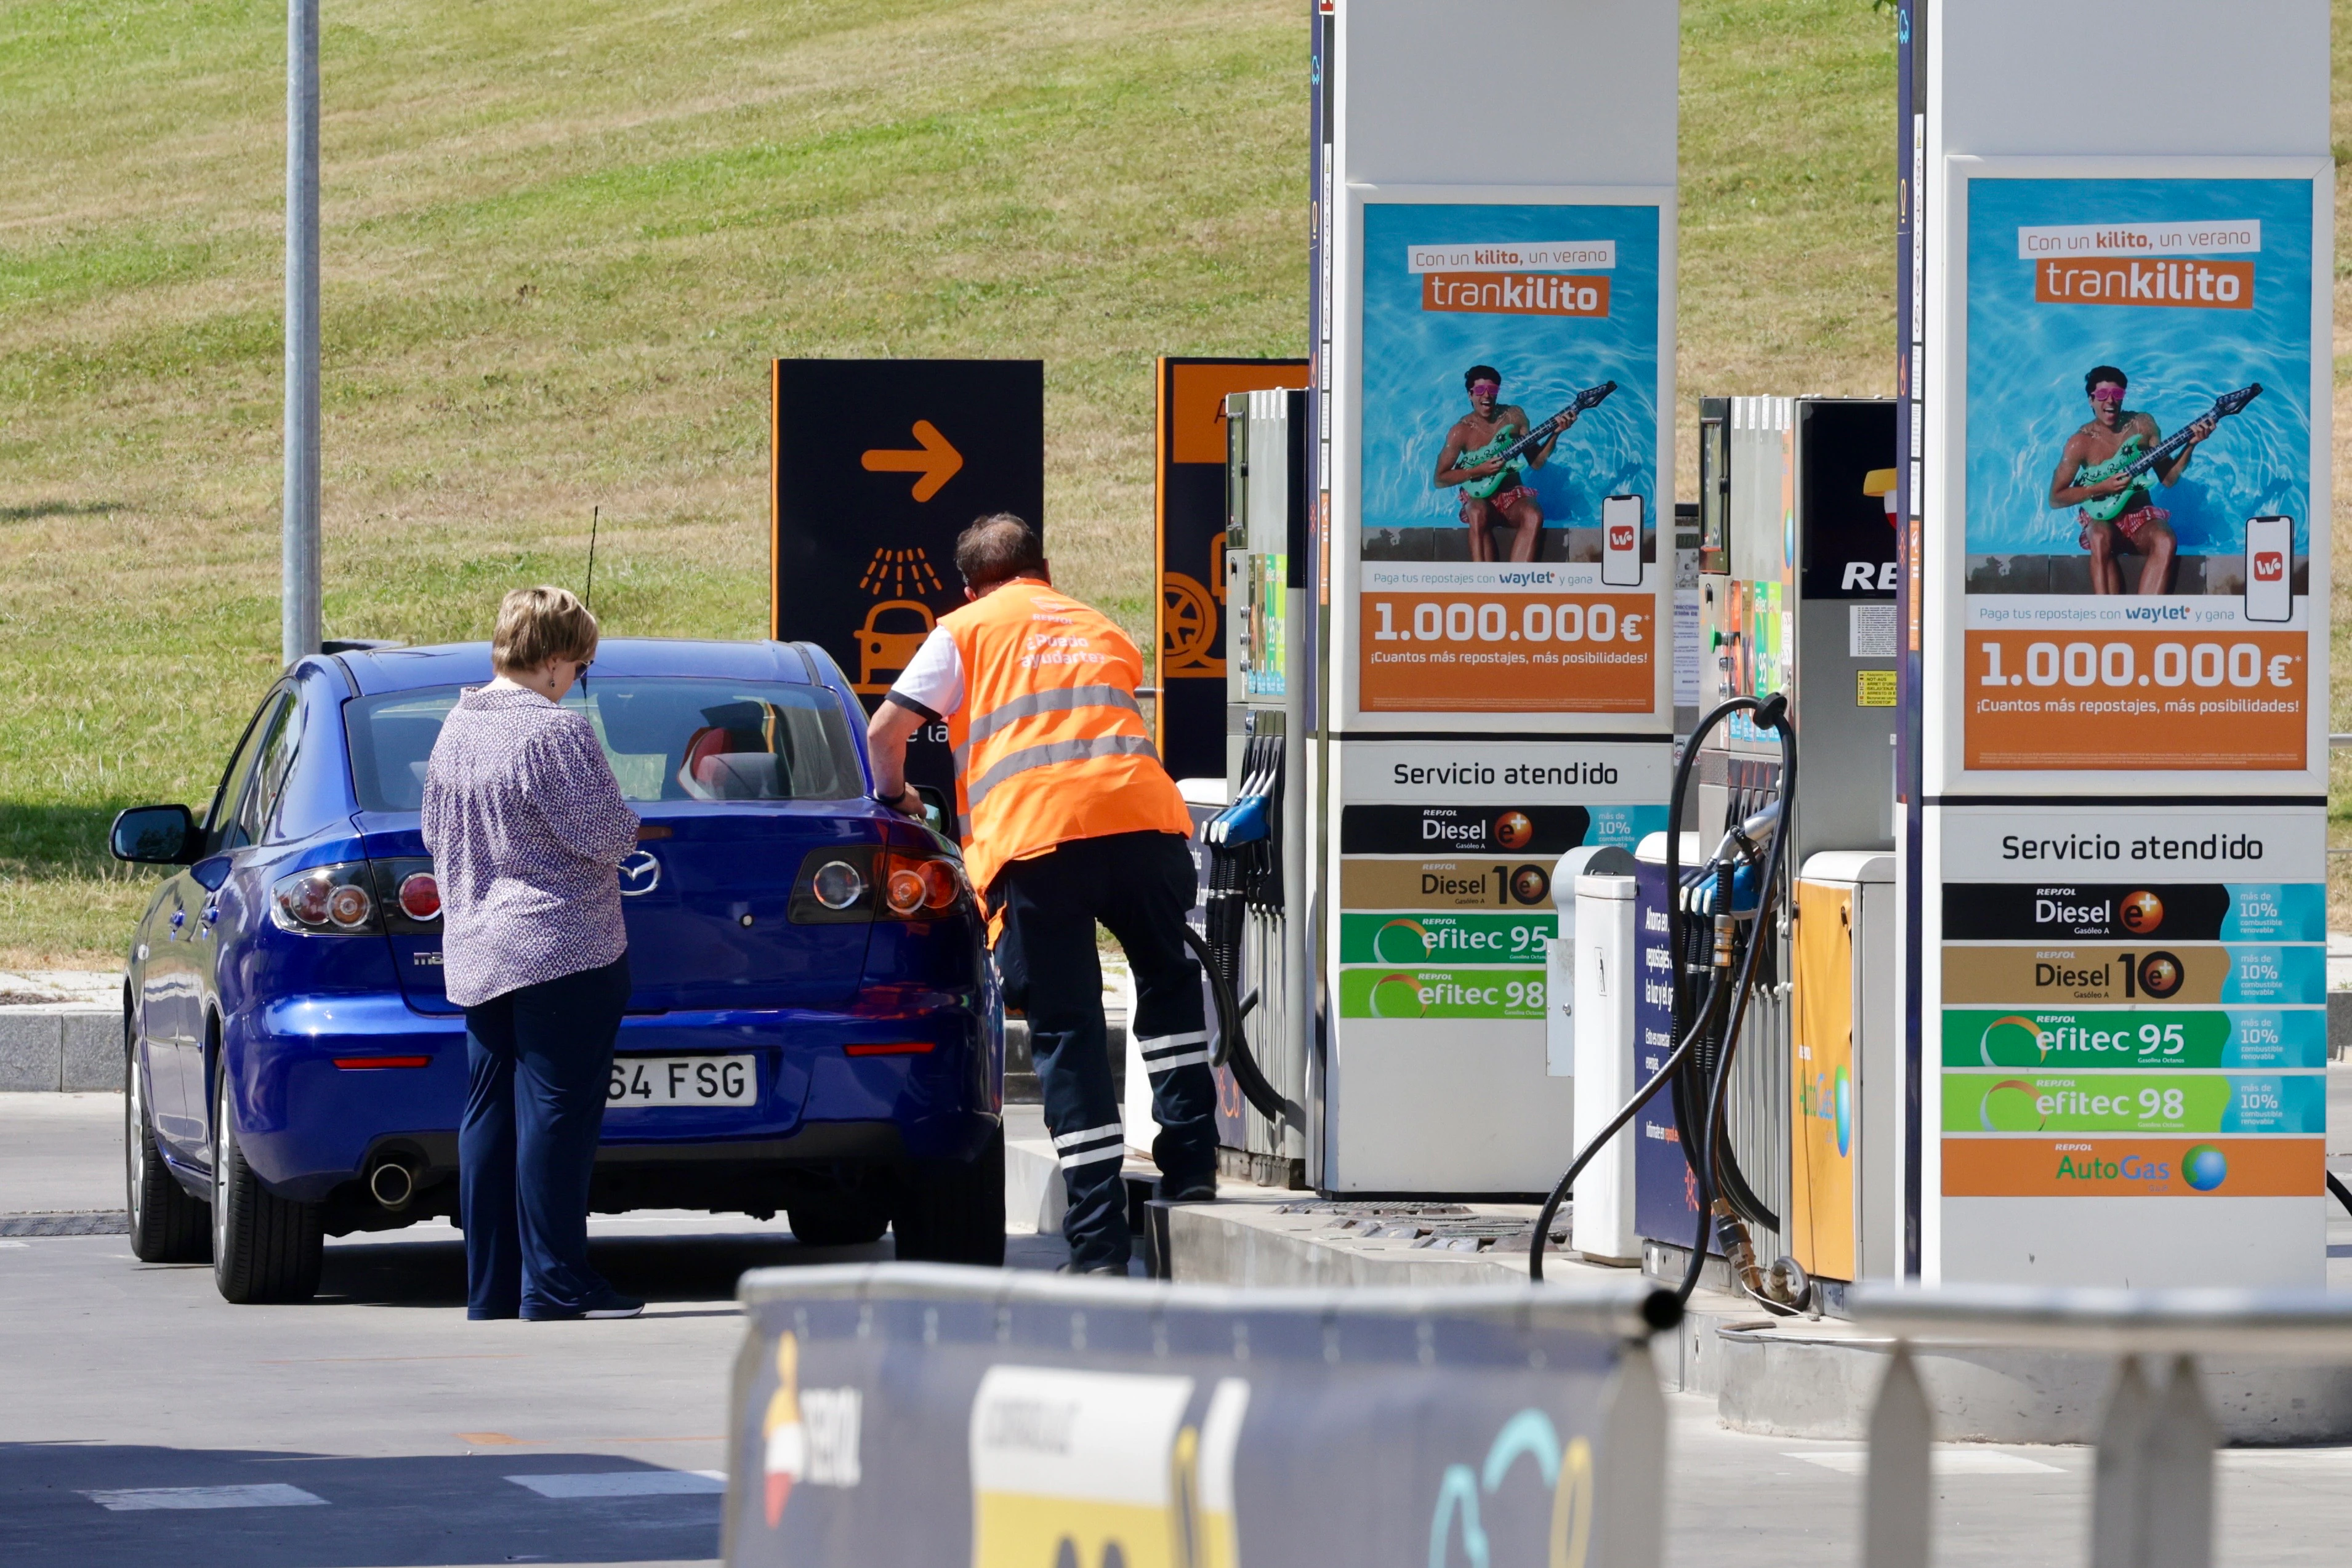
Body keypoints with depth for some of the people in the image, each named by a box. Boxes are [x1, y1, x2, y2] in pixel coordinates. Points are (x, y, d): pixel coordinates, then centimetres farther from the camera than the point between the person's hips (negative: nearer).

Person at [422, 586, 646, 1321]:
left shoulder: (457, 729, 10)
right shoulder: (555, 731, -16)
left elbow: (438, 834, 19)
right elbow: (603, 835, -16)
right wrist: (629, 827, 5)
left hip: (478, 953, 8)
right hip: (562, 949, -8)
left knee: (489, 1116, 9)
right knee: (555, 1113, -6)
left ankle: (491, 1289, 10)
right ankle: (554, 1284, -8)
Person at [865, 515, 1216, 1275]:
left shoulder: (967, 629, 17)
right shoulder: (1106, 635, 29)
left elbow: (885, 732, 12)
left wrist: (896, 796, 31)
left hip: (1031, 836, -3)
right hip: (1144, 817, 3)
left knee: (1066, 1034, 1)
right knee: (1169, 984, 26)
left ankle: (1098, 1240, -3)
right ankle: (1189, 1163, 17)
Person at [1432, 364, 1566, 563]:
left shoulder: (1514, 416, 3)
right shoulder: (1461, 431, -6)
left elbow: (1536, 462, 6)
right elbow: (1440, 479, -4)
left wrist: (1555, 434, -9)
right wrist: (1478, 471, -16)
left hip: (1513, 495, 2)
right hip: (1480, 497, -2)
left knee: (1534, 516, -32)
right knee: (1478, 515, -39)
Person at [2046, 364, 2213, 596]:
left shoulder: (2143, 425, 2)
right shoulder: (2081, 442, -6)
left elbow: (2168, 479, 4)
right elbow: (2056, 498, -5)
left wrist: (2191, 445, -11)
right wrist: (2102, 488, -17)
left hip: (2141, 516, 2)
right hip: (2102, 518, -2)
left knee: (2165, 542, -33)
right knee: (2101, 538, -39)